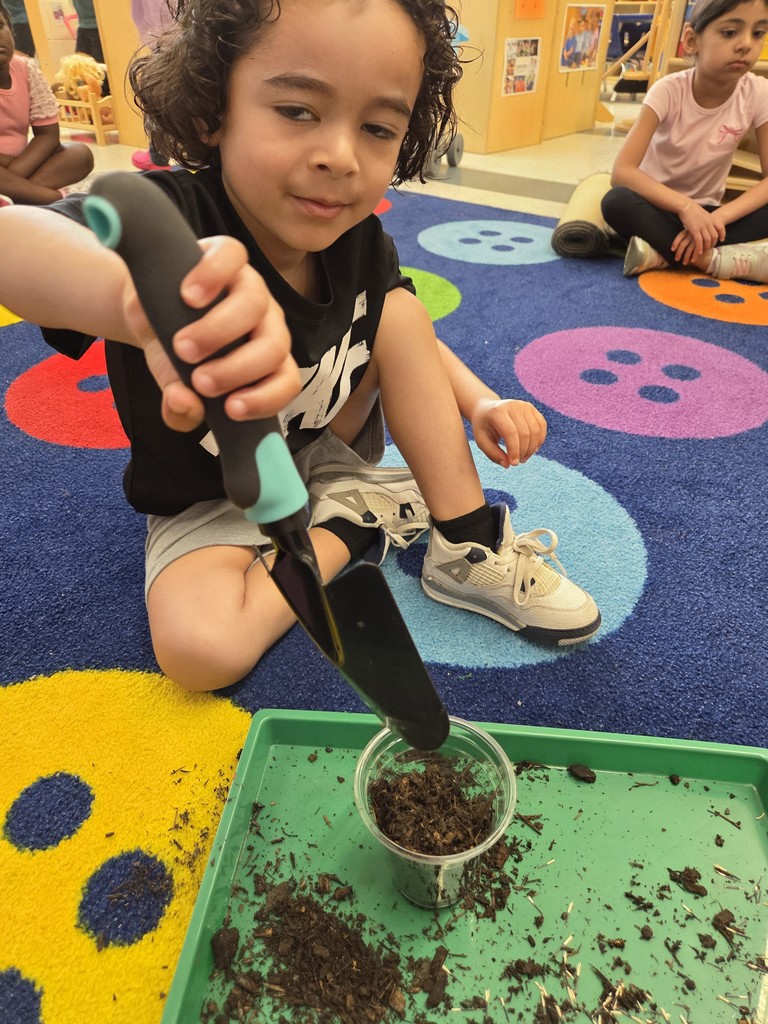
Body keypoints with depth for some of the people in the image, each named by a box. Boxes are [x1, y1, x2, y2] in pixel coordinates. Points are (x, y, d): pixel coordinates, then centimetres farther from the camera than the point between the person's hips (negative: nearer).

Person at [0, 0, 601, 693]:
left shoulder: (360, 243, -14)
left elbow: (412, 345, 5)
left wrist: (481, 405, -13)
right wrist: (139, 294, -74)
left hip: (326, 457, 4)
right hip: (212, 502, -3)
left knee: (402, 310, -15)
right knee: (200, 648, -29)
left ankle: (467, 550, -9)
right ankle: (356, 524, -4)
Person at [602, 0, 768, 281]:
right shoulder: (668, 90, -16)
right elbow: (622, 171, -26)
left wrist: (717, 217, -30)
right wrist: (685, 207, -38)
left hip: (705, 211, 2)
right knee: (617, 201, -35)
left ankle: (663, 253, -28)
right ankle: (712, 260, -29)